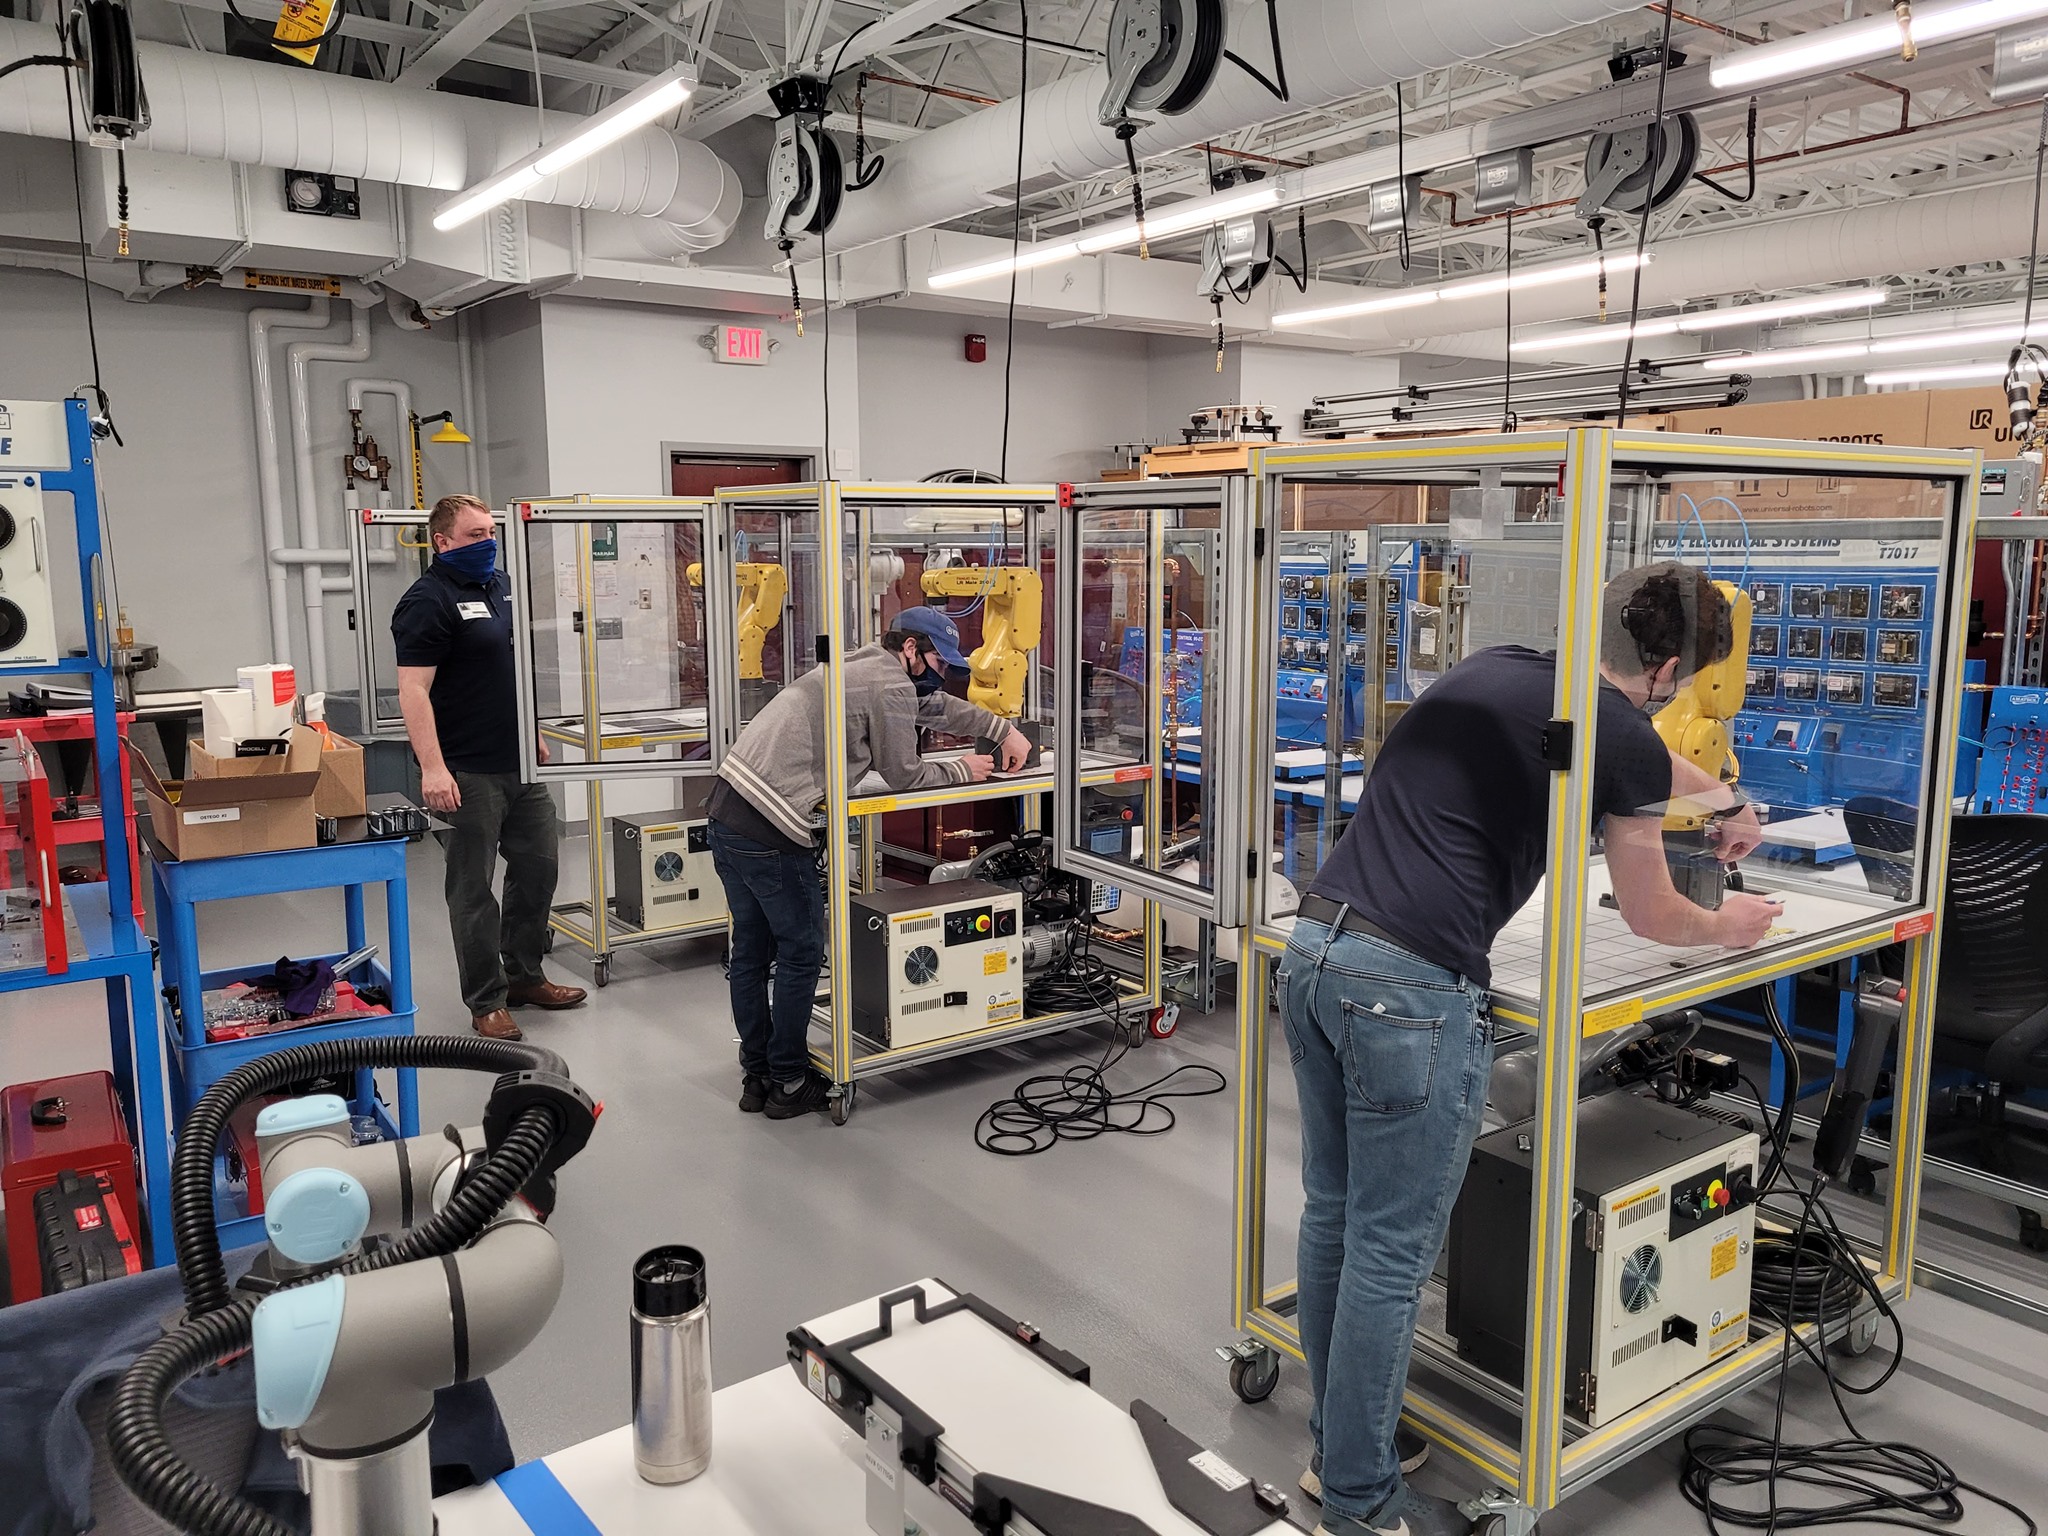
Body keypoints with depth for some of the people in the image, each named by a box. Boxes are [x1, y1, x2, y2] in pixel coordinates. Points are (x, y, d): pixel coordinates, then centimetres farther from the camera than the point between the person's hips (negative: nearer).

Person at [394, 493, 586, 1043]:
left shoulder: (500, 586, 13)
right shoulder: (428, 601, -12)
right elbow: (414, 690, -19)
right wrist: (432, 768, -26)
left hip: (522, 764, 8)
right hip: (470, 773, -8)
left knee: (537, 870, 15)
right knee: (474, 889, 2)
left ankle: (524, 976, 30)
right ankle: (487, 1002, 11)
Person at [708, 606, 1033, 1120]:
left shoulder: (867, 667, 21)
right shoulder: (889, 687, -10)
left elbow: (936, 707, 33)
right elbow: (902, 774, -4)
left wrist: (1004, 730, 32)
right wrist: (962, 769, 12)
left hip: (728, 812, 10)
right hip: (769, 831, -10)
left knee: (750, 954, 17)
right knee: (801, 954, 6)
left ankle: (756, 1077, 28)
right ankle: (789, 1083, 15)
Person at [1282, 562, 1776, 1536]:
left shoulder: (1490, 671, 18)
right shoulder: (1620, 736, -3)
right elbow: (1648, 917, 13)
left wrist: (1723, 799, 55)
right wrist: (1726, 930, 34)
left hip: (1312, 949, 8)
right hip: (1411, 988, -8)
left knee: (1334, 1215, 19)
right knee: (1391, 1252, 5)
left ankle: (1333, 1448, 35)